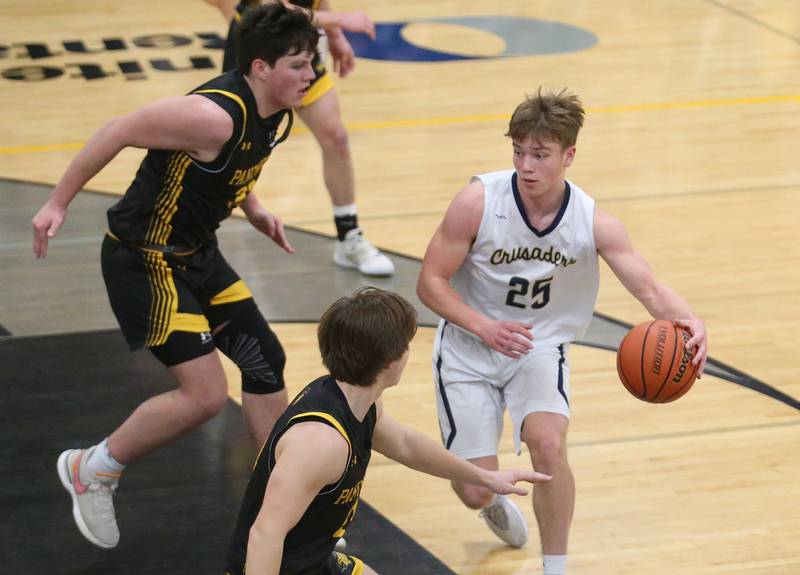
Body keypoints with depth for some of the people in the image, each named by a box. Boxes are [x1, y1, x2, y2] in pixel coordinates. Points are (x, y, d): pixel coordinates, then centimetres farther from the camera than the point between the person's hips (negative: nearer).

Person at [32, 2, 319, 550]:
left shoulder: (274, 114, 0)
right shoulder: (216, 115, -29)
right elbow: (120, 132, -24)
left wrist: (254, 208, 6)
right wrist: (57, 205, -20)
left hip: (196, 253, 10)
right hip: (146, 260, -10)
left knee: (266, 361, 11)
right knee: (206, 394, -12)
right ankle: (92, 469, 8)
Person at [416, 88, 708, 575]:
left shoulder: (594, 223, -15)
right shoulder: (479, 201, -20)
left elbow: (650, 288, -22)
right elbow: (431, 282, -14)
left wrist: (690, 323, -44)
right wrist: (484, 326, -29)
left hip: (539, 346, 1)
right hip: (469, 349, 0)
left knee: (548, 443, -29)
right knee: (475, 492, -3)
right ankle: (495, 502, 39)